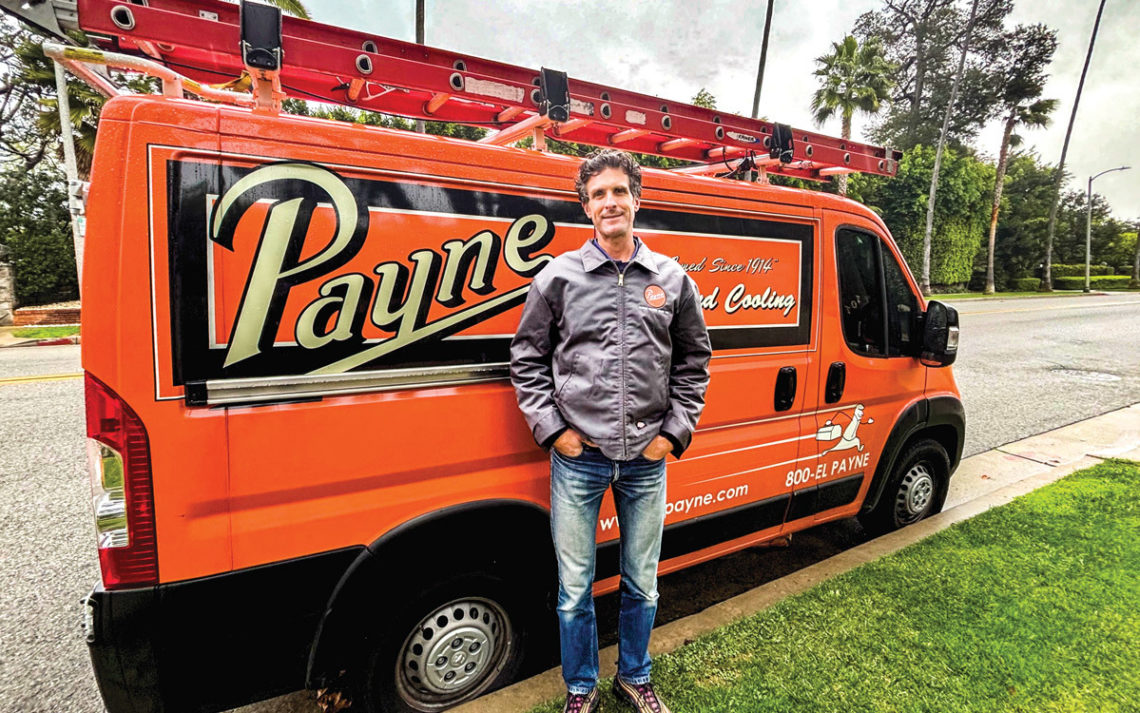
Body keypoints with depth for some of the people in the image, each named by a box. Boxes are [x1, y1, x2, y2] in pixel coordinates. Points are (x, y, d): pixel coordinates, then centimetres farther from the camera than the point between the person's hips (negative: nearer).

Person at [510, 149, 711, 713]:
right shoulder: (559, 276, -2)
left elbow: (694, 359, 11)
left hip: (647, 460, 2)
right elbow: (527, 358, 4)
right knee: (575, 589, 11)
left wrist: (676, 431, 3)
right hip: (578, 459, -1)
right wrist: (552, 428, -4)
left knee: (642, 585, 18)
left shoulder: (672, 279, 4)